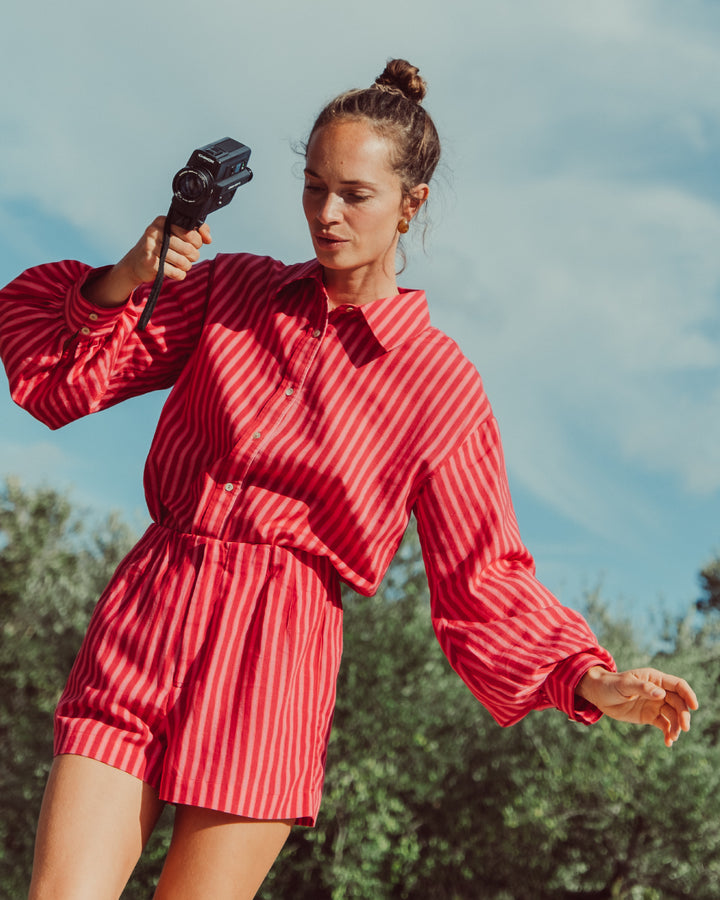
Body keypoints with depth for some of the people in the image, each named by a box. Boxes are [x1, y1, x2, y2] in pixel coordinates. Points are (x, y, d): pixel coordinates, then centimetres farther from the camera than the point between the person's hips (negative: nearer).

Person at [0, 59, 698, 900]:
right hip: (138, 631, 2)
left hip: (272, 668, -2)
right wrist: (120, 283, -6)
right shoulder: (232, 290, 10)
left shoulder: (441, 387, 2)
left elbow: (484, 589, 5)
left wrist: (591, 680, -10)